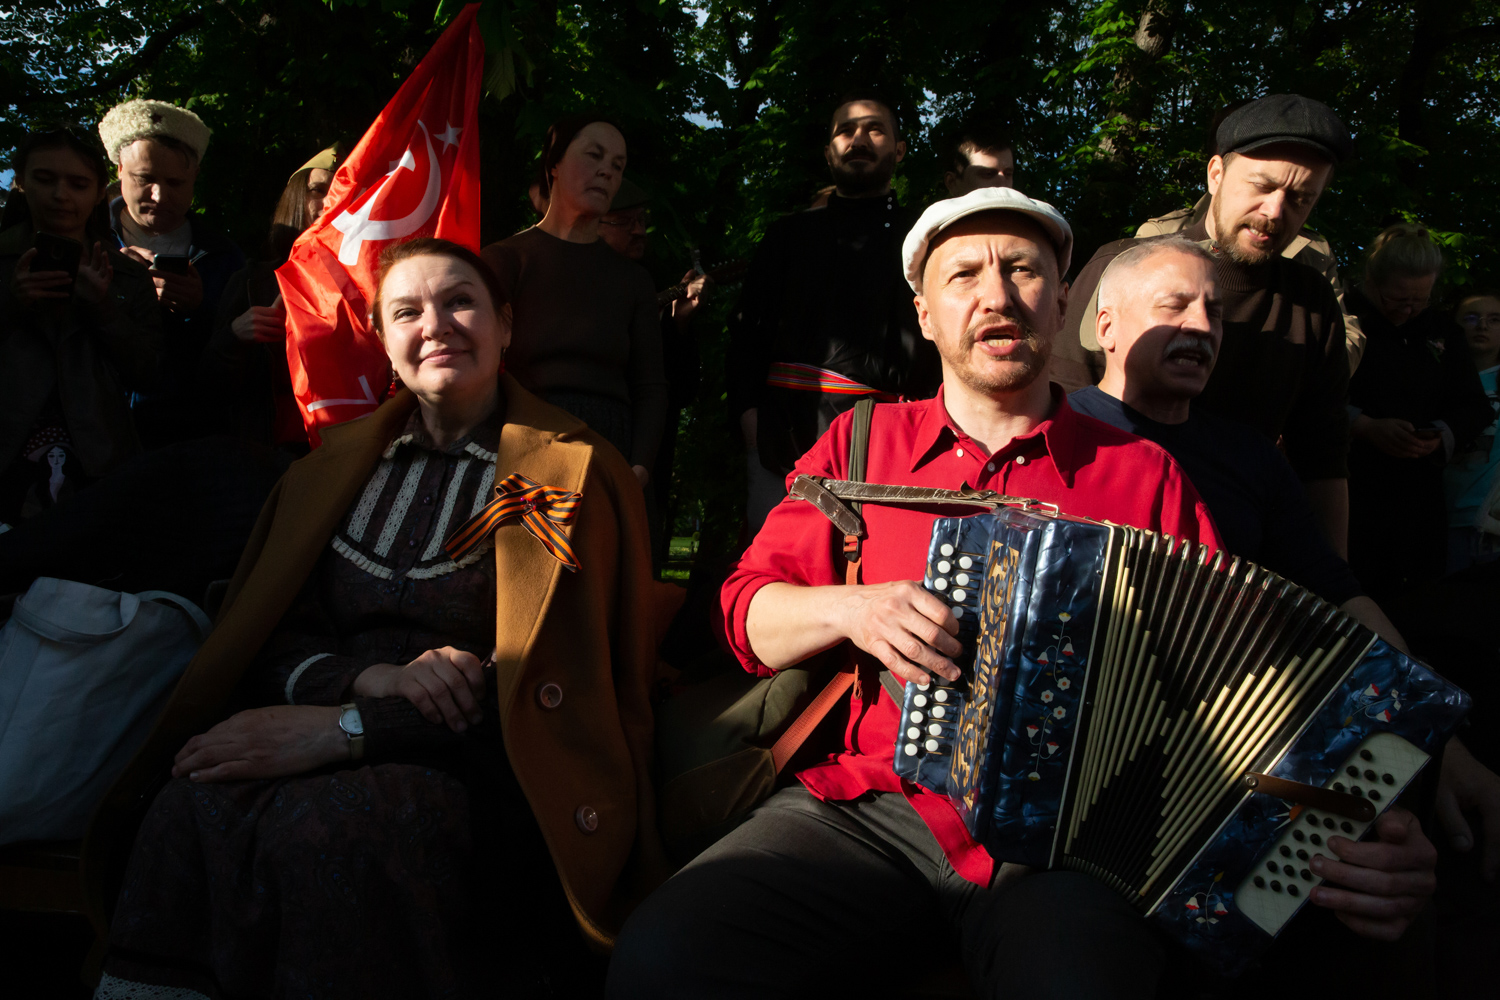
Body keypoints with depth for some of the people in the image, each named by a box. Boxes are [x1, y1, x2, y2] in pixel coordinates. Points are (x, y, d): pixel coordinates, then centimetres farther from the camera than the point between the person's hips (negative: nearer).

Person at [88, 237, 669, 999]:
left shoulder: (573, 472, 0)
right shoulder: (333, 466, 16)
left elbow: (541, 688, -8)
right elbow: (277, 642, 11)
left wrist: (345, 728, -16)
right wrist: (373, 678, -12)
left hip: (485, 767, -3)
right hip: (319, 738, 4)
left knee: (330, 827, -34)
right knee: (196, 812, -29)